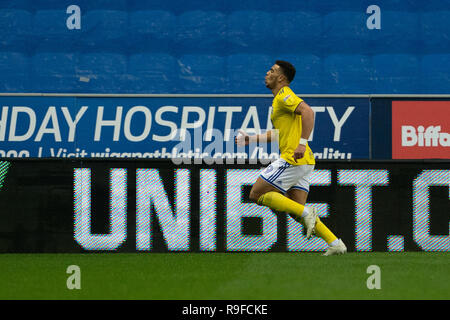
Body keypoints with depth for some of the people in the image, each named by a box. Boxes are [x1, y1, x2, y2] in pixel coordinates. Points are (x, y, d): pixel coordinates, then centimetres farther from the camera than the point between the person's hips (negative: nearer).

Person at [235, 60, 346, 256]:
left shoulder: (284, 96, -7)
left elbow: (307, 111, -24)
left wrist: (302, 143, -30)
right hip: (303, 162, 10)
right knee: (295, 210, 6)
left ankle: (306, 213, -15)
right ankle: (335, 243, -2)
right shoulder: (279, 100, 24)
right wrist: (252, 139, 32)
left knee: (257, 194, -7)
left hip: (294, 158, -10)